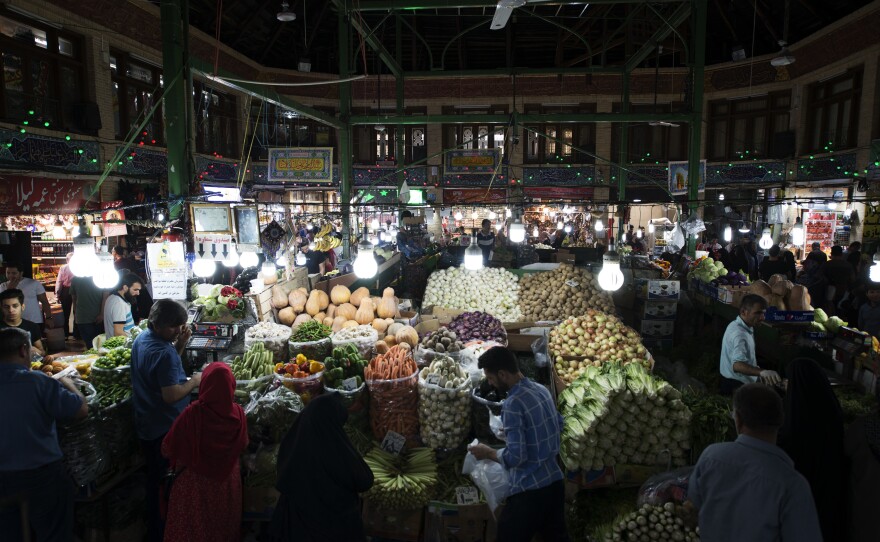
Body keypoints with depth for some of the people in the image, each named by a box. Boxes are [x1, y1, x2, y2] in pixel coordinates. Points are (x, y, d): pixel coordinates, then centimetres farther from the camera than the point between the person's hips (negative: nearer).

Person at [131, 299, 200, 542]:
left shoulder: (142, 338, 1)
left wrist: (180, 343, -3)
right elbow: (171, 395, -31)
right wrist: (195, 380, -16)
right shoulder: (163, 353, -30)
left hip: (146, 423, 10)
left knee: (154, 477, 25)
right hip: (165, 428, -10)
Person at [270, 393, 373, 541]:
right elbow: (365, 482, -12)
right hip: (337, 524, -4)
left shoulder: (291, 443, -12)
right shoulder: (339, 450, -27)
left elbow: (282, 483, 5)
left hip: (296, 521, 5)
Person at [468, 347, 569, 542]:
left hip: (530, 490, -8)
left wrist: (488, 453, -8)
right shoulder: (541, 389, 3)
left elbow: (515, 457, -24)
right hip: (555, 481, 8)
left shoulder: (513, 404, -22)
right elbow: (558, 424, 19)